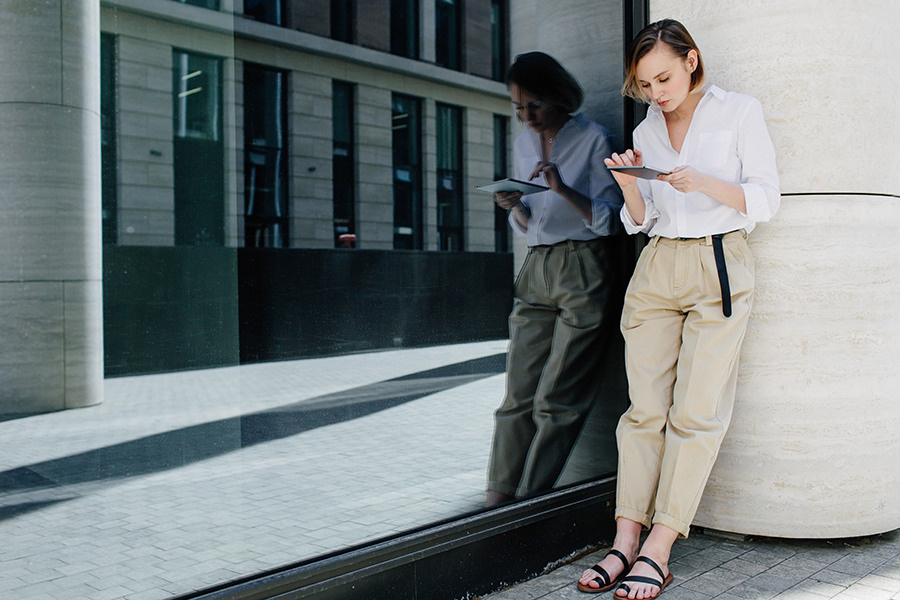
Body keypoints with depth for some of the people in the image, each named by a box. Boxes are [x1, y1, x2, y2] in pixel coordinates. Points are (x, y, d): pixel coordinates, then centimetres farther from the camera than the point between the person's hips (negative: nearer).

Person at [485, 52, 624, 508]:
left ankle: (531, 500, 2)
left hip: (584, 270, -5)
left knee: (557, 398, -6)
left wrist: (564, 189, -19)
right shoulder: (523, 145, 15)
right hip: (536, 270, 5)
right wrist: (514, 207, -4)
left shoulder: (592, 140, -2)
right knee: (518, 393, -1)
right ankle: (497, 497, 3)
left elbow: (608, 220, -5)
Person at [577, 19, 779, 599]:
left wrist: (703, 183, -17)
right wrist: (629, 185, -6)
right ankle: (627, 540, -1)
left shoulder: (740, 111, 3)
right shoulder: (646, 131, 15)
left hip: (719, 268, -3)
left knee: (696, 412, -9)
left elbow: (766, 200, -1)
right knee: (645, 409, -2)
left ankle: (658, 550, -7)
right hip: (656, 269, 4)